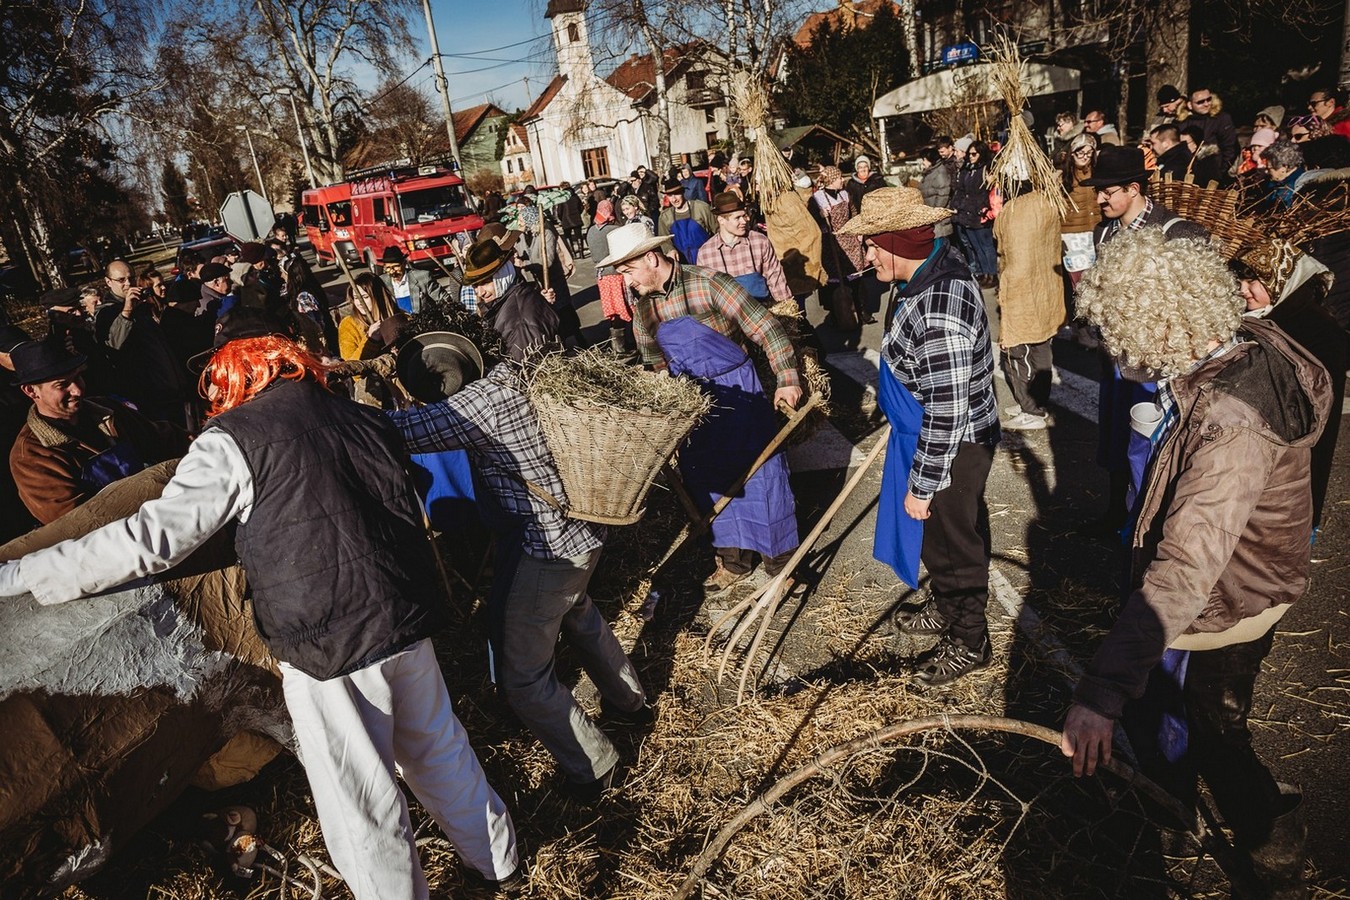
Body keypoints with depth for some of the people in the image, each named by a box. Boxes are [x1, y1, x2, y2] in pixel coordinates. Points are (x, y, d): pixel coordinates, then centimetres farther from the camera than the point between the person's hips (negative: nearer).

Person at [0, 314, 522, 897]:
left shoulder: (234, 440, -9)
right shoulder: (363, 418, 7)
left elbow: (153, 538, -12)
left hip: (328, 646, -6)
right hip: (407, 619, 6)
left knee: (359, 804, 12)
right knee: (437, 746, 25)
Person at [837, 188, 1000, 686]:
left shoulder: (938, 317, -36)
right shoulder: (938, 259, -4)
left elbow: (947, 415, -30)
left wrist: (922, 486, -20)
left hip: (953, 446, -9)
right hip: (932, 429, 9)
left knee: (950, 542, 12)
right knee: (940, 533, 27)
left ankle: (968, 643, 35)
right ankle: (944, 608, 51)